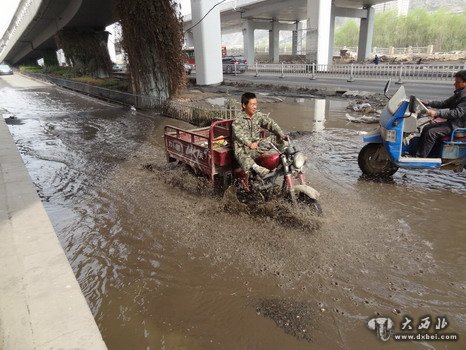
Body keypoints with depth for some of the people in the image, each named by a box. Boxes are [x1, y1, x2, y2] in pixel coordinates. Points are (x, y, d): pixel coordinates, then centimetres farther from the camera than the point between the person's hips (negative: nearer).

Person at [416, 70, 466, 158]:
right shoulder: (459, 93, 11)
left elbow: (457, 112, -31)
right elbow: (445, 103, 17)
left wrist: (437, 113, -40)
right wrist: (428, 103, 5)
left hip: (458, 125, -10)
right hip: (451, 121, 10)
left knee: (431, 133, -24)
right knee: (426, 128, 4)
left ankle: (420, 158, -18)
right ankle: (417, 153, 3)